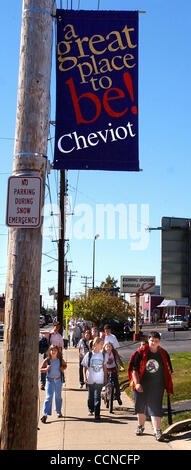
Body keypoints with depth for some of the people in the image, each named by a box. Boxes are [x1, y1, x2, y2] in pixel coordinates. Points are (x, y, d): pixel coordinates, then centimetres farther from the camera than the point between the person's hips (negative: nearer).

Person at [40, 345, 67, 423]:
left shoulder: (60, 360, -1)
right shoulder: (47, 360, -7)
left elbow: (65, 365, 17)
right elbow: (41, 369, 1)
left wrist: (63, 368, -4)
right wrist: (46, 369, -18)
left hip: (58, 380, 2)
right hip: (49, 380, -2)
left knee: (58, 396, 16)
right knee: (48, 397, -12)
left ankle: (58, 411, 36)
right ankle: (45, 414, -16)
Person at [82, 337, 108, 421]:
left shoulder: (102, 355, 1)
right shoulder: (89, 355, -5)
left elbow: (104, 367, 11)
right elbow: (84, 367, 1)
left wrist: (105, 378, 12)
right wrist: (84, 377, -7)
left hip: (99, 380, 0)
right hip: (90, 379, 0)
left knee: (97, 397, -5)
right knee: (91, 396, 14)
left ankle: (97, 414, -4)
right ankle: (90, 410, 36)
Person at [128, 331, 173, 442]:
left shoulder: (163, 354, 0)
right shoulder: (140, 353, -7)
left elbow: (168, 371, 8)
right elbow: (134, 369, -6)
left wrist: (168, 387, 7)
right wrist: (137, 383, -14)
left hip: (157, 386, 0)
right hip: (141, 385, 0)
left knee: (155, 408, -5)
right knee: (141, 407, 15)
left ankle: (157, 430, -1)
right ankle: (141, 426, 35)